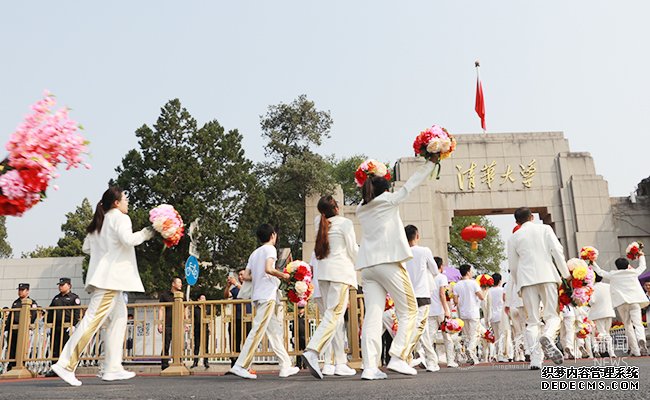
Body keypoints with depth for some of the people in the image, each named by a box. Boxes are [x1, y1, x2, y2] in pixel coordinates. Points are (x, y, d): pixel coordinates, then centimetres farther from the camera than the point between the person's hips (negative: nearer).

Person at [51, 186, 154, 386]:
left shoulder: (99, 223, 21)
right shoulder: (120, 218, -5)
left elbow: (86, 247, 23)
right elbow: (128, 239, -21)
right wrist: (147, 233, -8)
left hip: (104, 278, 10)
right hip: (110, 278, -10)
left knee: (119, 318, 9)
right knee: (93, 319, -11)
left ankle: (113, 368, 6)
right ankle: (66, 365, -11)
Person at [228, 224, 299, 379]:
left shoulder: (254, 253, 19)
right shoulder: (270, 249, -4)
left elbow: (246, 275, 13)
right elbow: (268, 269, -20)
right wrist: (283, 275, -6)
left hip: (259, 296, 9)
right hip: (268, 295, -9)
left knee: (275, 331, 8)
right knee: (258, 330, -9)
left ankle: (286, 366, 9)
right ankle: (240, 366, -9)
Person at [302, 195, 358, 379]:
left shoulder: (321, 225, 14)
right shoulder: (345, 223, -2)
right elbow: (353, 250, -1)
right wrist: (357, 266, 17)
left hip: (323, 273, 6)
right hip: (341, 271, -6)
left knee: (335, 316, 8)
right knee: (334, 314, -10)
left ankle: (340, 363, 9)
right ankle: (312, 351, -28)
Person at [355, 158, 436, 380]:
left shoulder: (361, 209, 17)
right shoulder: (389, 200, 4)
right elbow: (412, 183, 12)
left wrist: (371, 183, 44)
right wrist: (431, 162, 22)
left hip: (367, 266, 6)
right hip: (389, 262, -6)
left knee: (372, 314, 0)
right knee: (408, 310, 4)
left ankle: (370, 367, -7)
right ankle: (398, 357, -5)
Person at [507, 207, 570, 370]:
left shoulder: (513, 238, 12)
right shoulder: (545, 229, 11)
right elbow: (557, 251, 2)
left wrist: (519, 286, 24)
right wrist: (565, 273, 9)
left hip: (527, 279, 1)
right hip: (547, 276, -1)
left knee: (532, 321, 4)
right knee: (552, 316, 5)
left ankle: (536, 359, -6)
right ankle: (547, 337, -27)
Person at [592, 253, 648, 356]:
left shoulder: (612, 274, 6)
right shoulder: (634, 272, 9)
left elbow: (600, 272, 21)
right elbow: (642, 266, 28)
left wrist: (593, 264, 35)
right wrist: (641, 256, 45)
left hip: (621, 302, 0)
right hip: (634, 301, 0)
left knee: (628, 326, 5)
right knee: (637, 323, -6)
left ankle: (635, 350, 1)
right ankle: (641, 340, -35)